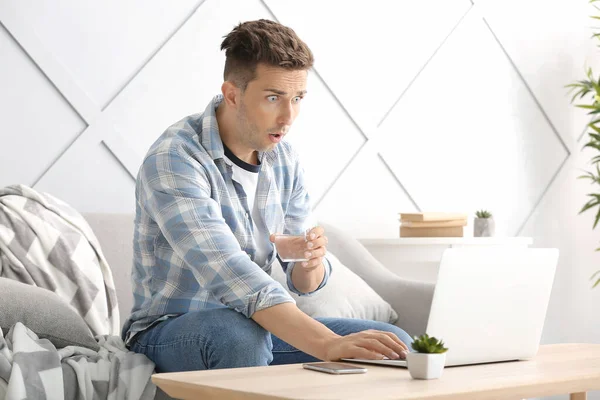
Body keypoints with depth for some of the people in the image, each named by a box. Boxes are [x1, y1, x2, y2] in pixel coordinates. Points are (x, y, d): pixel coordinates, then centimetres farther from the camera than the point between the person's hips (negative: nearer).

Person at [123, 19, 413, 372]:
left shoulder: (284, 159, 2)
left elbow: (304, 283, 6)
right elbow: (227, 273, -37)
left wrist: (312, 264, -20)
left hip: (257, 325, 6)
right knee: (239, 333, -40)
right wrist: (327, 344, -47)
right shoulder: (174, 159, -23)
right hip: (170, 330, -6)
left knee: (394, 345, -9)